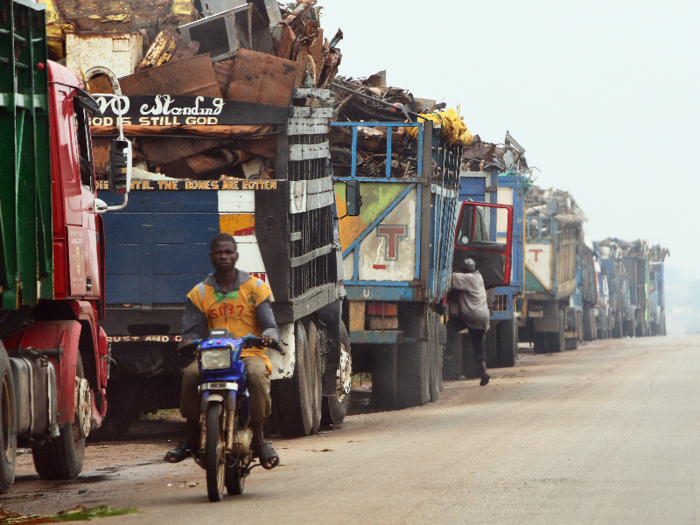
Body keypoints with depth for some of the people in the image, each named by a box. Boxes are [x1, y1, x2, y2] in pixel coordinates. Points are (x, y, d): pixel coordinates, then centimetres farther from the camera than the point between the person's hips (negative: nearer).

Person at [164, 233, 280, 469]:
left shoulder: (255, 287, 9)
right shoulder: (200, 293, 13)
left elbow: (269, 324, 3)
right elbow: (193, 331, 7)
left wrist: (268, 335, -23)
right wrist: (188, 342, -18)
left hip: (249, 353, -1)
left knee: (257, 374, -36)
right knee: (191, 373, -30)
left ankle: (258, 438, -23)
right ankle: (192, 438, -13)